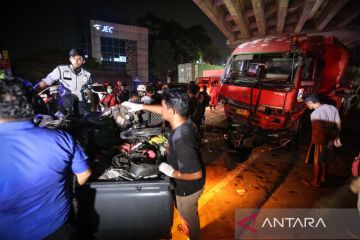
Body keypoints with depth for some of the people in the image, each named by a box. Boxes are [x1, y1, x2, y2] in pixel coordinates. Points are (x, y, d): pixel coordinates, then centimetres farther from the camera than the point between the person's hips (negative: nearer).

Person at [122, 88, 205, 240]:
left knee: (189, 216, 23)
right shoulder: (183, 121, -15)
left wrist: (172, 172, -23)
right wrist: (141, 106, 7)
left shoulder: (181, 139, -41)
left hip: (188, 188, -8)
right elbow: (164, 111, 6)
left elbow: (196, 174, -35)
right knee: (187, 213, 36)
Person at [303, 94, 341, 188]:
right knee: (325, 160, 26)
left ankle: (315, 182, 27)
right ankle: (323, 177, 45)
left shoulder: (314, 114, -25)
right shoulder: (333, 108, -2)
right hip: (331, 140, 7)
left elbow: (319, 131, -28)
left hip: (320, 141, -7)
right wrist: (337, 137, 15)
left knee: (317, 162, 11)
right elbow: (338, 124, 6)